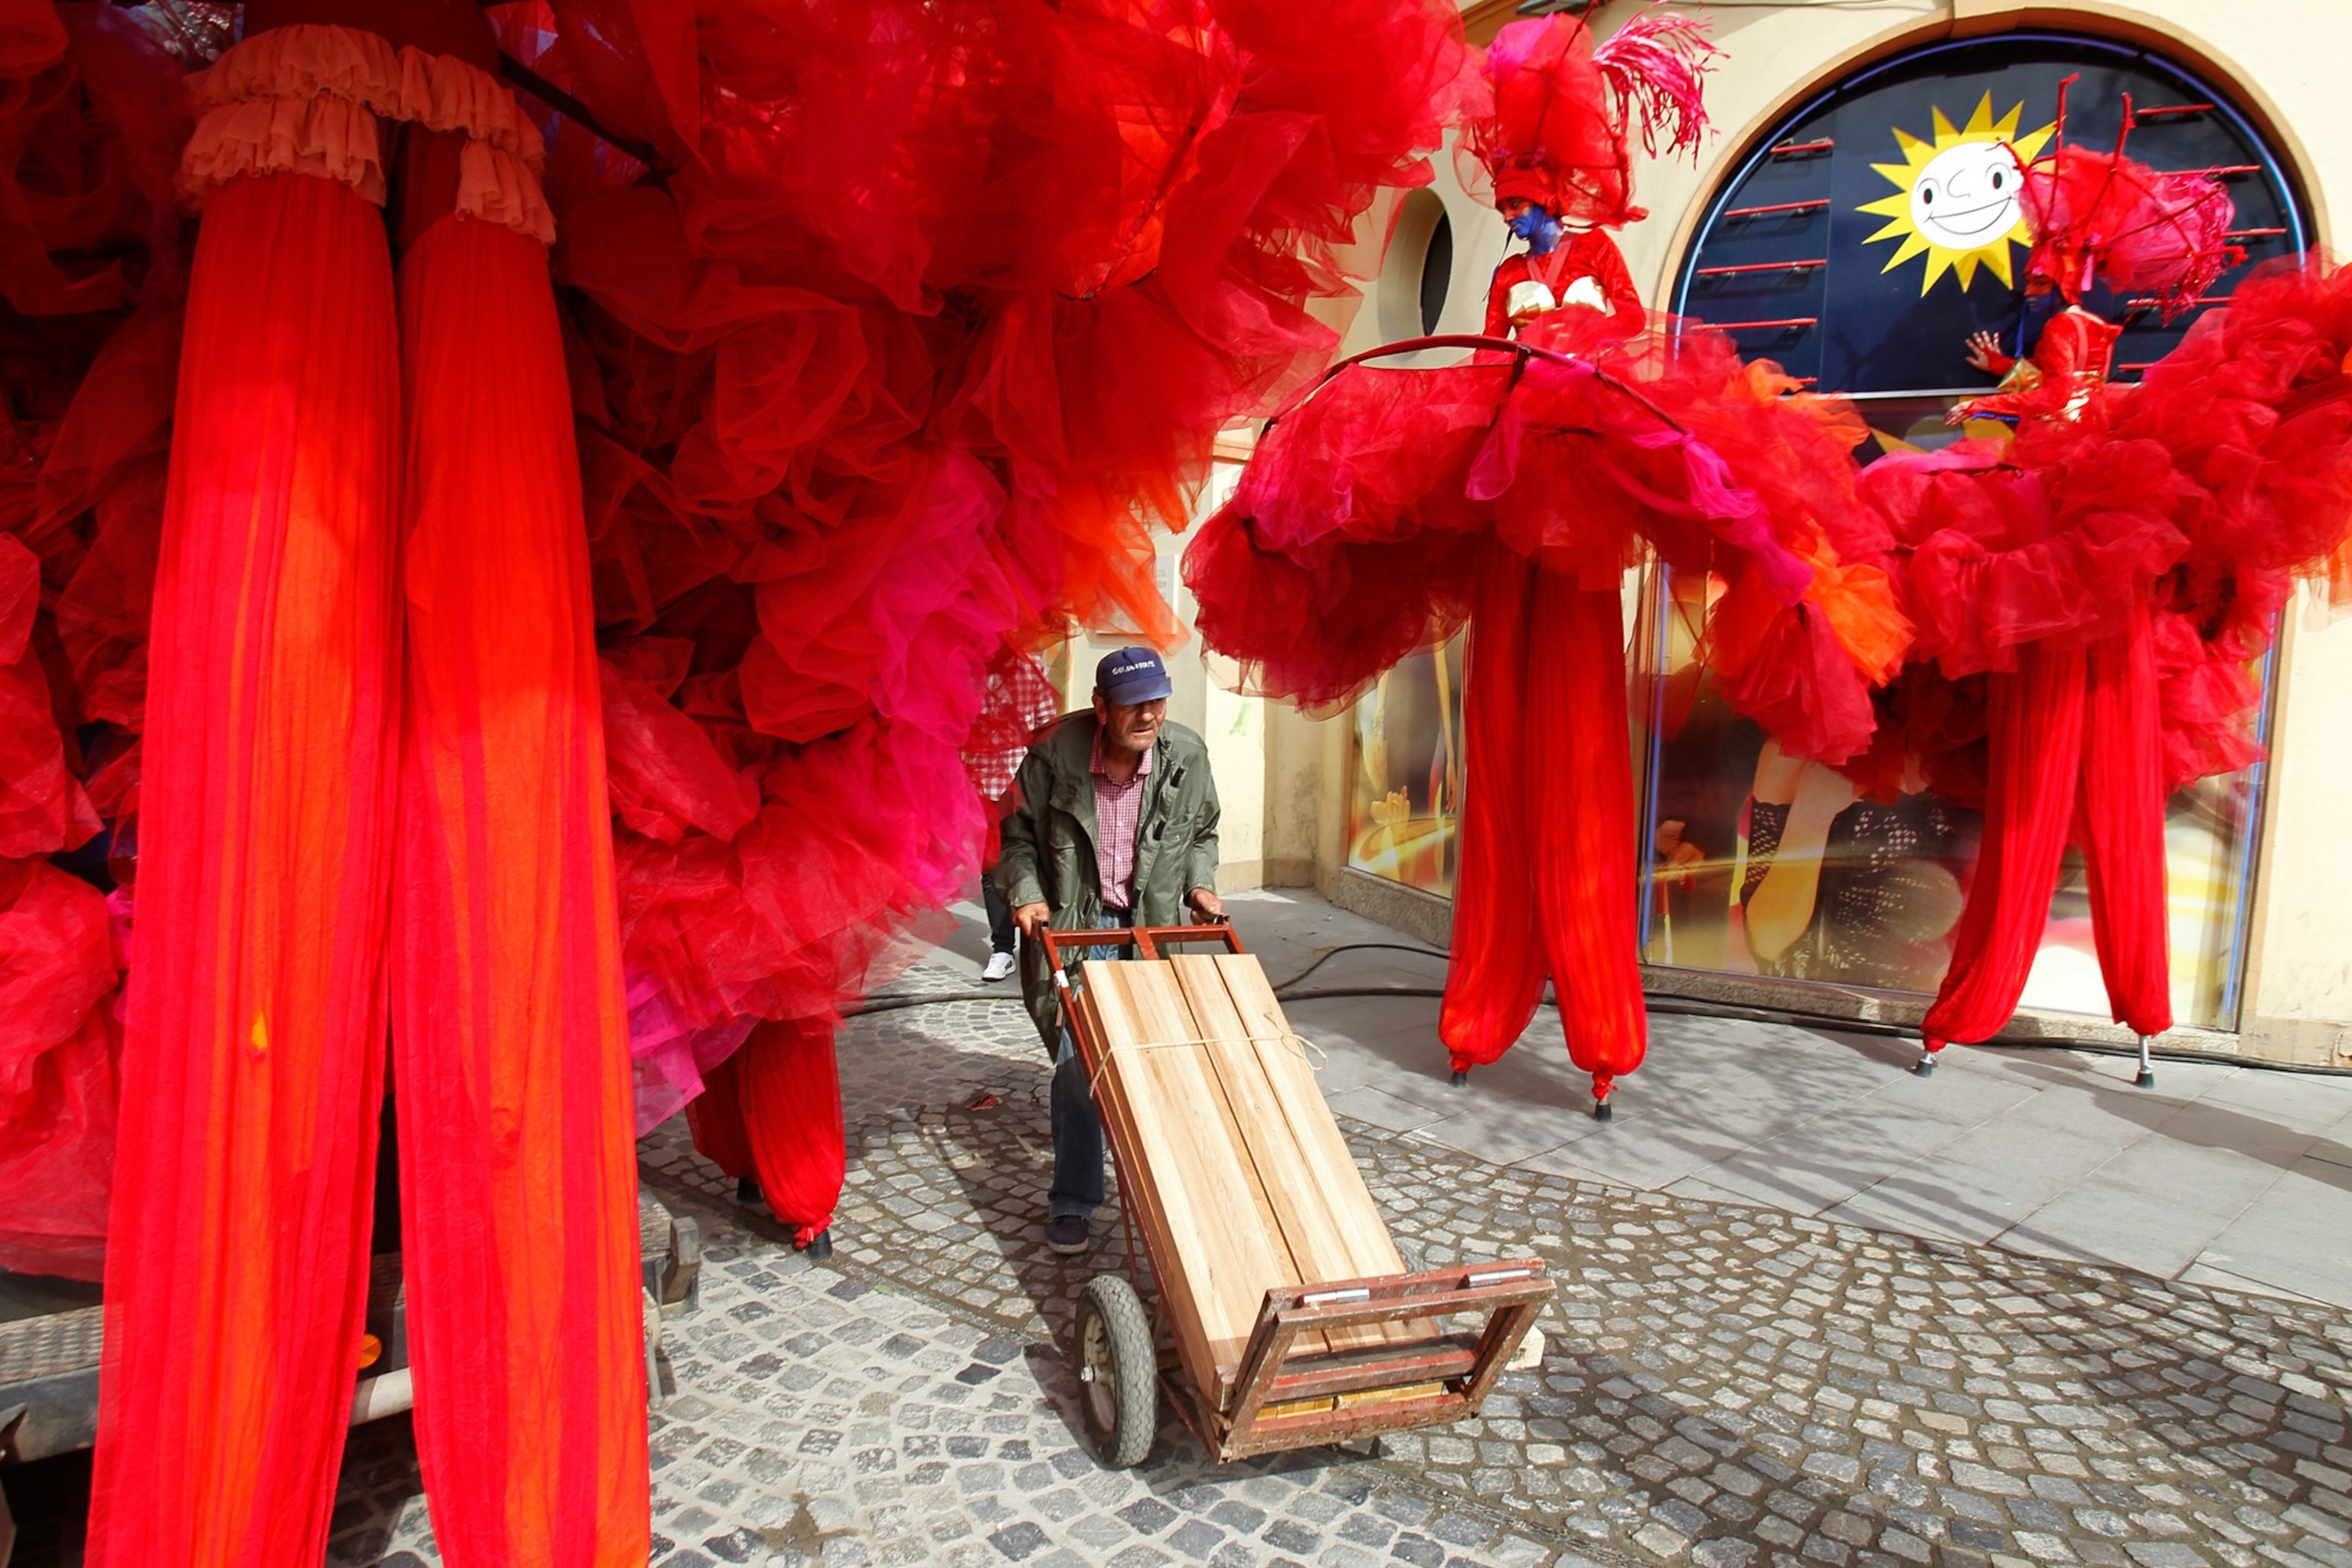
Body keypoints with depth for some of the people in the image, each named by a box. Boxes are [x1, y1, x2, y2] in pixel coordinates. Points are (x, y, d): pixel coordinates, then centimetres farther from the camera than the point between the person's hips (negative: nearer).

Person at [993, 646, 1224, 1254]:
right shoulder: (1056, 752, -18)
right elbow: (1016, 831, -4)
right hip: (1073, 925, -2)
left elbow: (1203, 832, 12)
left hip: (1154, 924, 3)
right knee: (1076, 1061, -4)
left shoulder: (1187, 754, -8)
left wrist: (1199, 884, -2)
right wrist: (1026, 894, -15)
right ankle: (1073, 1202, 14)